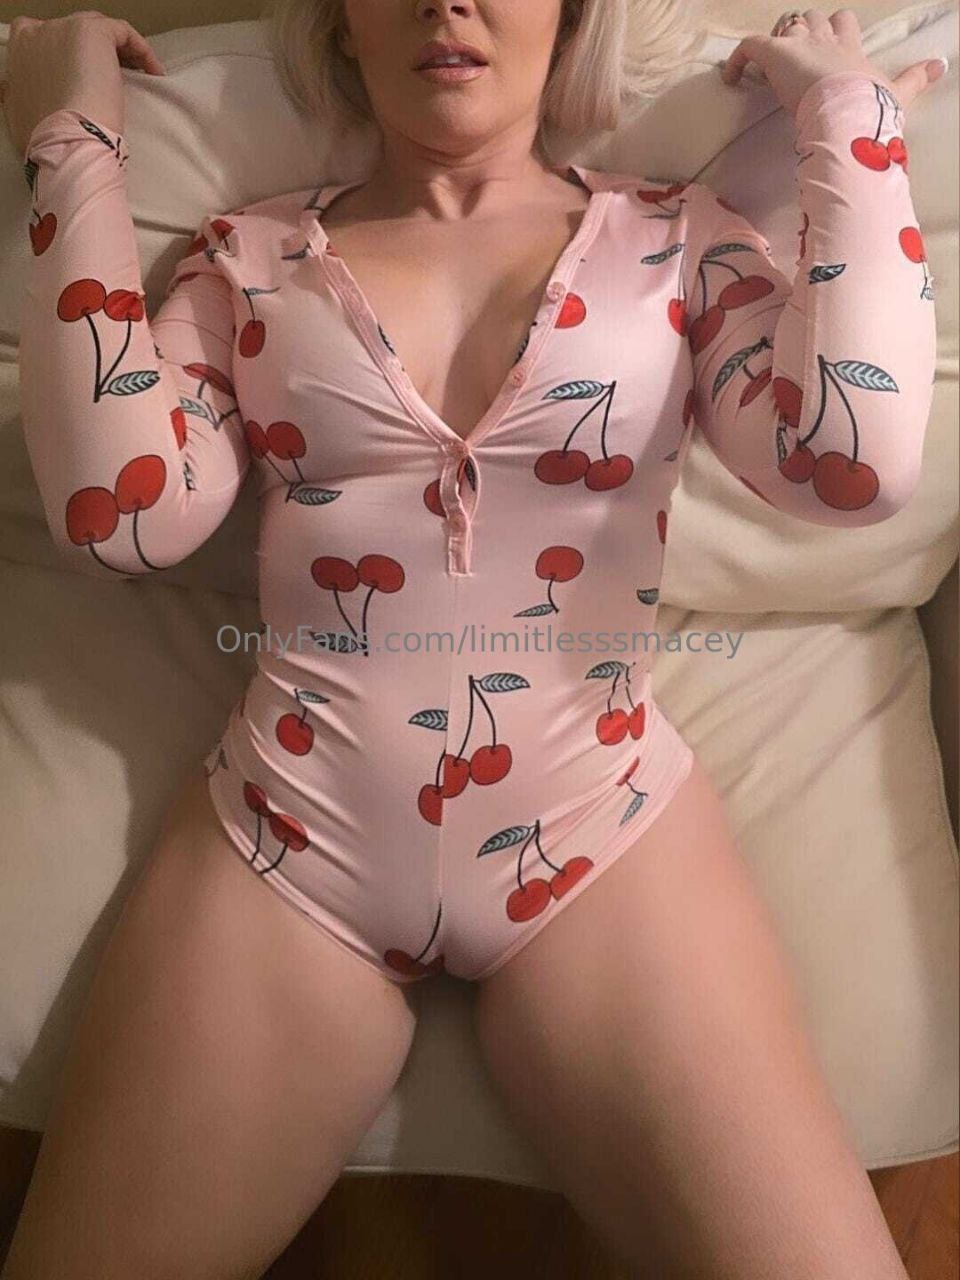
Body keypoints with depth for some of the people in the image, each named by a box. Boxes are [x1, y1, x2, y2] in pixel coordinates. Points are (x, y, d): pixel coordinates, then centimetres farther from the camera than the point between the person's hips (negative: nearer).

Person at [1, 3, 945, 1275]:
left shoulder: (676, 235, 6)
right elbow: (121, 512, -8)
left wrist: (849, 122, -2)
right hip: (286, 842, 1)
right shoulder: (250, 253, 9)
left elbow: (851, 464, -12)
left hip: (603, 834, 0)